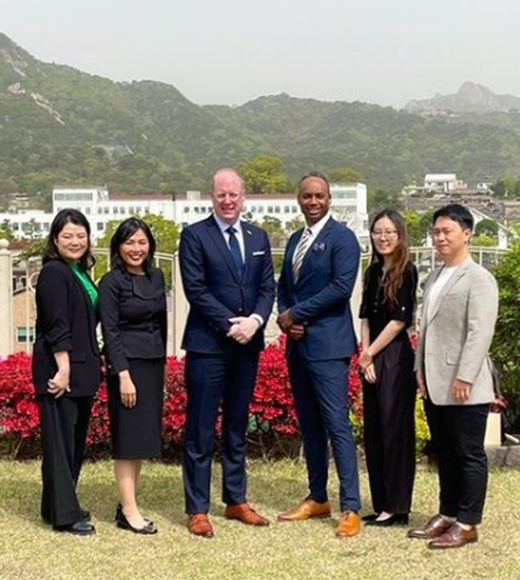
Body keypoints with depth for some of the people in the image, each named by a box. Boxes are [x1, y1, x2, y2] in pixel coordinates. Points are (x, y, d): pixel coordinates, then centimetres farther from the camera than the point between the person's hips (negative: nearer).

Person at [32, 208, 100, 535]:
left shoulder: (80, 273, 15)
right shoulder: (54, 273, -11)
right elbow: (56, 326, -18)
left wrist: (91, 366, 14)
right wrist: (63, 368, -21)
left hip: (81, 369, 9)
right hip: (59, 369, -9)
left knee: (77, 440, 14)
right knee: (60, 440, -3)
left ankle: (59, 505, 25)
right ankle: (64, 514, 4)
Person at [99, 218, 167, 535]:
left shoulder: (156, 276, 10)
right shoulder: (112, 282, -8)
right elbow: (110, 332, -12)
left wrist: (162, 362, 14)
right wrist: (123, 375, -17)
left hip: (154, 364, 7)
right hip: (128, 364, -7)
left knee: (145, 437, 9)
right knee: (129, 437, -4)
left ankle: (128, 504, 17)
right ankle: (129, 511, 1)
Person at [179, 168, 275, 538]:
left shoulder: (258, 237, 13)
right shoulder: (195, 236, -3)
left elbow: (267, 287, 9)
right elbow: (196, 289, -10)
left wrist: (255, 320, -9)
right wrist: (229, 324, -15)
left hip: (248, 343, 5)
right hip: (208, 344, -5)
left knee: (238, 427, 14)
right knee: (201, 430, -1)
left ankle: (236, 501, 24)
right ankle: (197, 510, 7)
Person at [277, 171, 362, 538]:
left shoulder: (342, 238, -7)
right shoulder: (296, 240, 17)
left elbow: (341, 287, -17)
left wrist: (295, 313, -13)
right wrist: (285, 318, -1)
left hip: (327, 345, -8)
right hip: (298, 344, 8)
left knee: (337, 424, -9)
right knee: (309, 425, 13)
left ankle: (351, 508, -4)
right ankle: (317, 500, 23)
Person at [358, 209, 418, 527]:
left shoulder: (407, 271, -8)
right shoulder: (373, 271, 12)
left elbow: (400, 320, -12)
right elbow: (366, 317, 10)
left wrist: (370, 353, -7)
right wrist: (365, 356, -2)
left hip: (395, 359, -7)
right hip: (372, 361, 7)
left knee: (394, 430, -1)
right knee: (373, 432, 10)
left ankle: (397, 507, 8)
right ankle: (381, 504, 20)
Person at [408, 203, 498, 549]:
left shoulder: (478, 279, -10)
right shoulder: (435, 278, 16)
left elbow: (480, 332, -17)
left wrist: (465, 377, -20)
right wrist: (421, 368, 12)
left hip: (464, 388, -8)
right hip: (435, 386, 8)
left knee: (470, 455, 2)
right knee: (446, 454, 16)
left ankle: (467, 524, 9)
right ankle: (447, 515, 26)